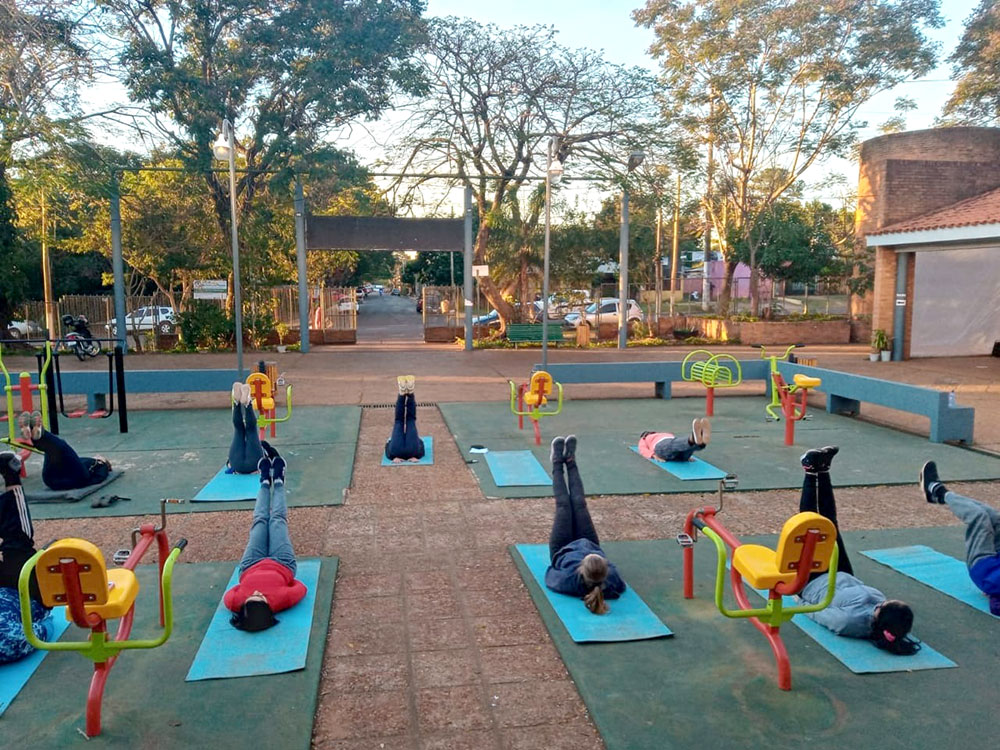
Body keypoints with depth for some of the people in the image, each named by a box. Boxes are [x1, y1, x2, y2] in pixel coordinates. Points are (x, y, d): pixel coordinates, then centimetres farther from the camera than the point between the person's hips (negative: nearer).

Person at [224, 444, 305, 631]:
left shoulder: (236, 602, -42)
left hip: (251, 567, 1)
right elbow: (301, 588, -27)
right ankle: (277, 480, 44)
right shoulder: (281, 600, -46)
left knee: (260, 521, 19)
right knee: (277, 520, 16)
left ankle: (266, 481, 47)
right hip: (282, 565, -1)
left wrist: (245, 587, -21)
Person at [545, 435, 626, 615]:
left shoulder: (569, 581, -49)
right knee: (579, 504, 10)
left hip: (562, 551, -2)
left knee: (563, 505, 9)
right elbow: (622, 587, -18)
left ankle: (558, 464, 40)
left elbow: (549, 578, -27)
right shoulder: (611, 580, -43)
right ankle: (570, 462, 39)